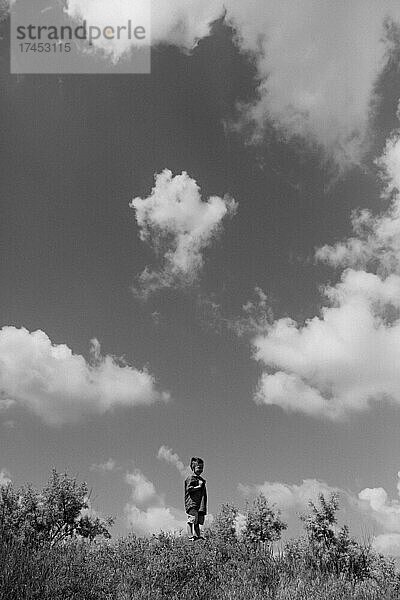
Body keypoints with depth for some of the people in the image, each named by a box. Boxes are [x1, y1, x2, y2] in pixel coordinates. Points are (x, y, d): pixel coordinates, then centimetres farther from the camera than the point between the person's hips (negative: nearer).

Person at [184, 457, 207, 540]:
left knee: (198, 521, 7)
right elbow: (189, 489, -13)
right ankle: (191, 536, -13)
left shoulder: (202, 479, 23)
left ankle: (198, 536, 8)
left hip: (200, 504, 8)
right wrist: (199, 486, -11)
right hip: (192, 503, -8)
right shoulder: (191, 478, -2)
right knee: (192, 520, -12)